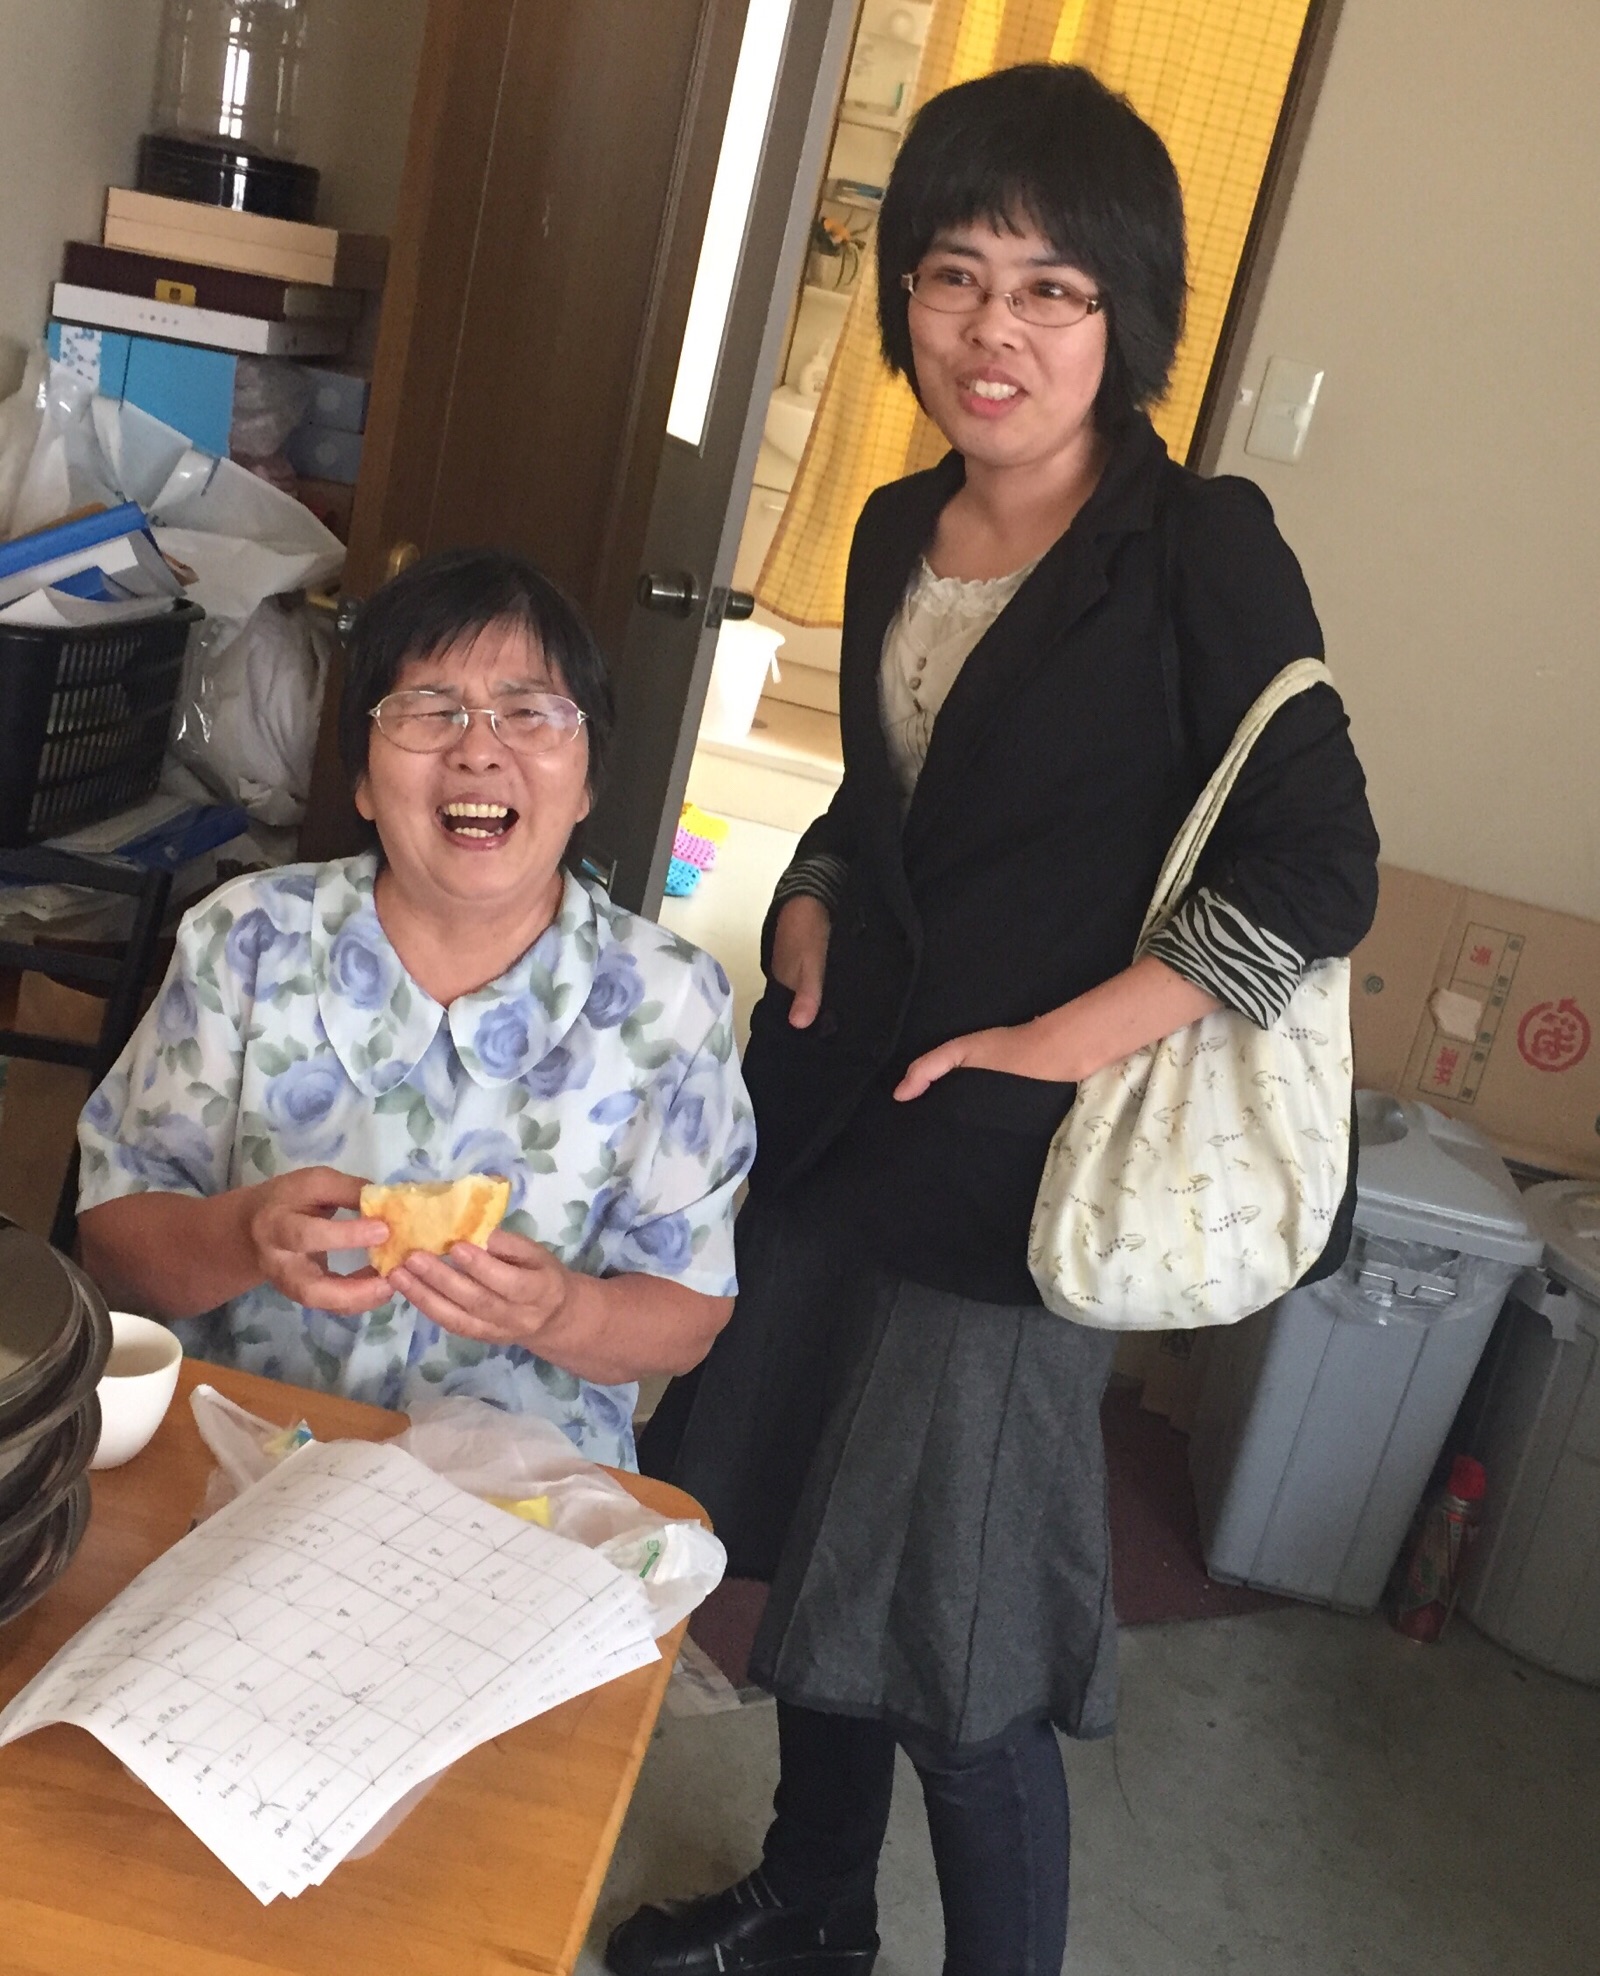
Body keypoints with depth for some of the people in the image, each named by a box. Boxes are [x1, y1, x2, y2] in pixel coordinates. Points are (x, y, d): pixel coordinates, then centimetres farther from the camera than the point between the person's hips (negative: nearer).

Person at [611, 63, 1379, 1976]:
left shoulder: (1203, 548, -12)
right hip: (823, 1122, 7)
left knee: (956, 1673, 4)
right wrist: (810, 907, 0)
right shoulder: (900, 532, 8)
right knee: (814, 1564, 22)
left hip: (1003, 1176, -7)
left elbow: (1313, 868, -15)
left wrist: (1058, 1042, -19)